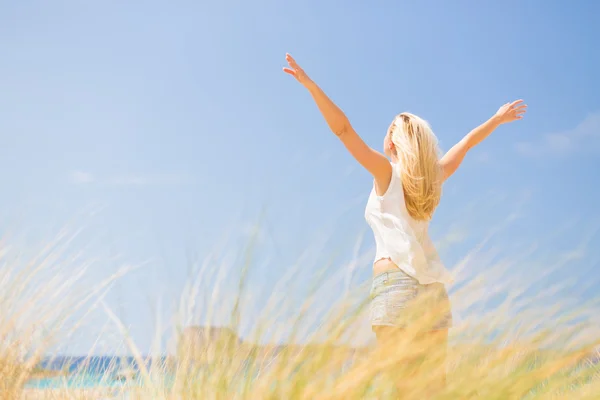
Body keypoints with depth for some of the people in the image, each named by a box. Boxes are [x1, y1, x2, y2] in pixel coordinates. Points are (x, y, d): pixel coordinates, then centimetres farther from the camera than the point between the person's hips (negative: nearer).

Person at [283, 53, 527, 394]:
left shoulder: (388, 173, 2)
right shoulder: (433, 177, 15)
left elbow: (343, 129, -5)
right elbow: (467, 144, 30)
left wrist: (311, 85, -7)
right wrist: (497, 119, 45)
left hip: (395, 281, -5)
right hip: (433, 288, 6)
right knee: (434, 386, 4)